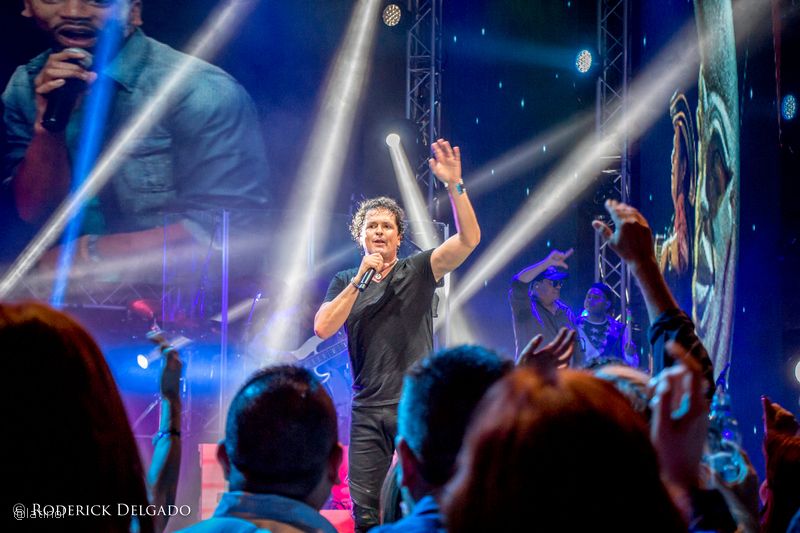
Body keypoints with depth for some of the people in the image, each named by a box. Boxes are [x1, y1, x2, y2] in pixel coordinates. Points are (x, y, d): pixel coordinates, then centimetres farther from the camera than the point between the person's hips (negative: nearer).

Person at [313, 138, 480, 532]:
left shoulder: (418, 271, 5)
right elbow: (323, 328, -4)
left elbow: (469, 239, -9)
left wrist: (454, 184, -21)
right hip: (368, 410, 2)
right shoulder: (344, 283, 12)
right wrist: (360, 280, -9)